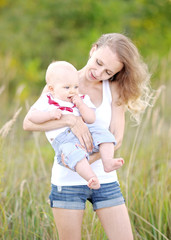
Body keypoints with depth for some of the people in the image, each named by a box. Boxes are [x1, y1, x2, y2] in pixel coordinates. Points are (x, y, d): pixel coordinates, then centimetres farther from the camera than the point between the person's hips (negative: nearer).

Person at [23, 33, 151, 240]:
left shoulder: (115, 89, 2)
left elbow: (116, 138, -7)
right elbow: (28, 122, -14)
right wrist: (71, 121, -28)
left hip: (104, 178, 2)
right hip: (67, 181, -2)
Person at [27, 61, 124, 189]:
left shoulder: (82, 100, 17)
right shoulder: (47, 100, 10)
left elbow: (91, 119, 7)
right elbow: (32, 116, 1)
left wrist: (81, 105, -6)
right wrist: (50, 114, -14)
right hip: (62, 139, -5)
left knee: (104, 134, -18)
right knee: (73, 151, -37)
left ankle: (108, 162, -28)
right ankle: (92, 179, -49)